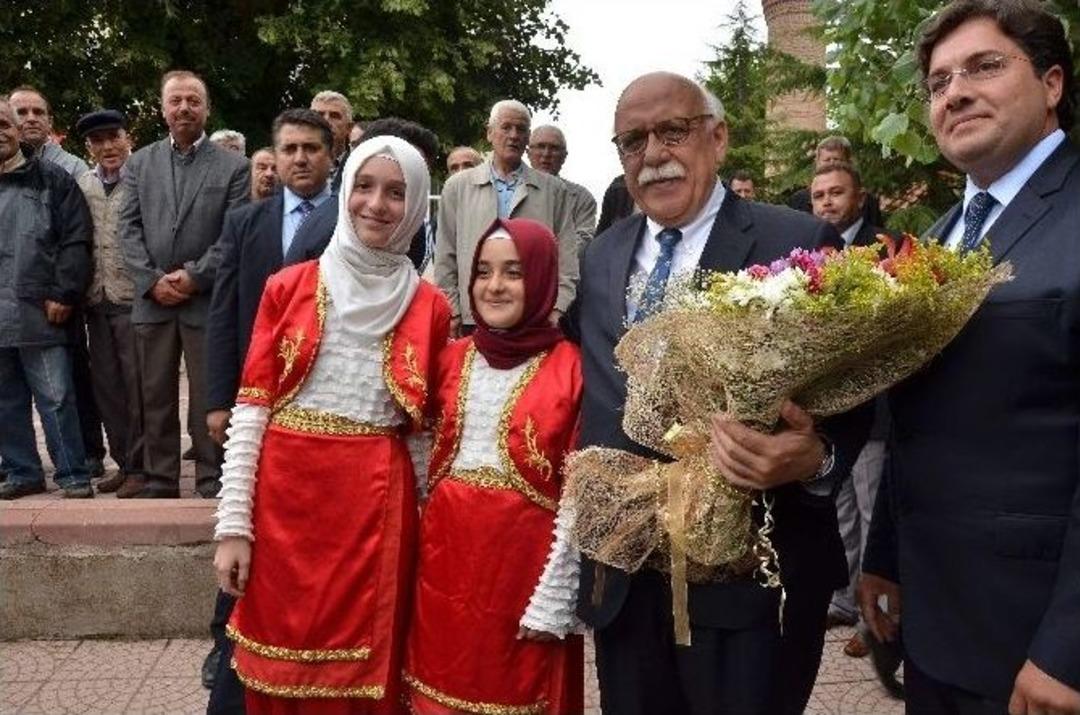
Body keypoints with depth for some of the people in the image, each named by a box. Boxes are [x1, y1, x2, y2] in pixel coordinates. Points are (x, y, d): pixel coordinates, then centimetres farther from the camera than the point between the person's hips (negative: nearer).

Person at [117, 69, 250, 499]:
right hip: (152, 299, 3)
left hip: (207, 301, -3)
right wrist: (152, 280, -8)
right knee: (155, 396, 10)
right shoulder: (139, 163, 12)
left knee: (209, 398, 2)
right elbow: (128, 229, 5)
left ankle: (212, 480, 12)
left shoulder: (233, 167, 2)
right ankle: (158, 477, 21)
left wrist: (194, 277, -12)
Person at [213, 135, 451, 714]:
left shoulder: (429, 308, 2)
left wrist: (431, 522, 6)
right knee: (281, 666, 12)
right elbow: (250, 409, 0)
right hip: (285, 496, 1)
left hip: (376, 504, 0)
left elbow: (425, 427, 7)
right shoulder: (289, 287, 2)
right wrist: (233, 524, -5)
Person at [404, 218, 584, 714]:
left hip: (524, 556, -4)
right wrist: (420, 542, 7)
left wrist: (553, 601, -12)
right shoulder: (454, 358, 7)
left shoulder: (571, 369, -9)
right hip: (447, 550, 5)